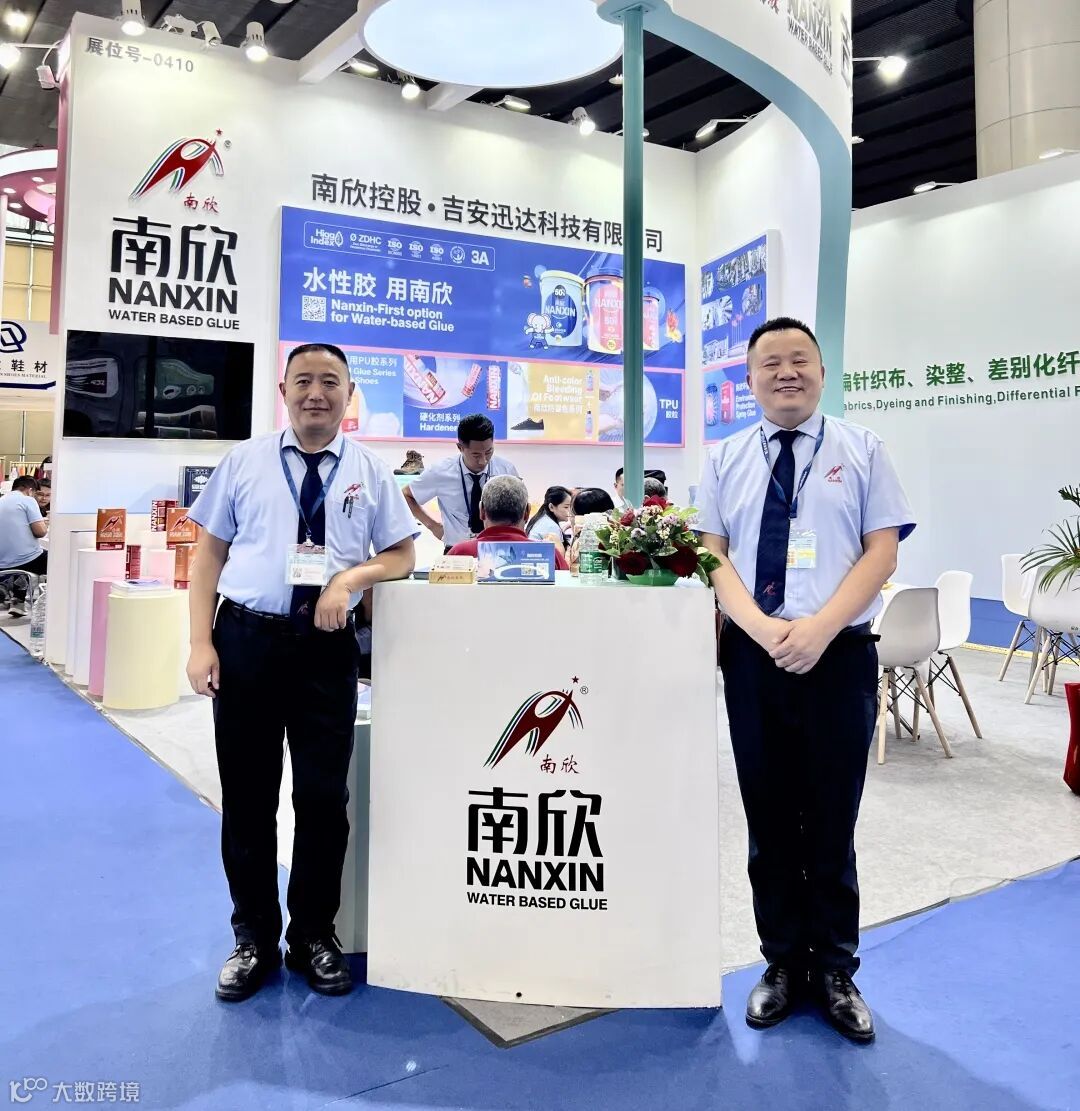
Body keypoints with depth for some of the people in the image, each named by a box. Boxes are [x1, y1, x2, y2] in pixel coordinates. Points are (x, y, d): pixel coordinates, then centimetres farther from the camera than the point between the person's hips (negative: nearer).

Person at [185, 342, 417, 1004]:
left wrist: (351, 577, -13)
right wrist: (201, 643, -4)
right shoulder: (245, 462, 5)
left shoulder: (371, 471, 6)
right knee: (247, 797, 9)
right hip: (246, 639, 0)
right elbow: (209, 553, 5)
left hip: (326, 646, 0)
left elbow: (403, 554, 8)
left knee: (325, 797, 6)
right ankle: (254, 938, 28)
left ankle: (314, 935, 27)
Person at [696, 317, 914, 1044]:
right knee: (769, 822, 11)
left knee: (832, 824, 9)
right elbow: (711, 554, 2)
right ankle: (784, 964, 28)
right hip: (752, 656, 2)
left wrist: (819, 629, -17)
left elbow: (882, 551, -2)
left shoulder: (861, 450, 5)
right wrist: (762, 628, -15)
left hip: (839, 656, -1)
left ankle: (835, 972, 27)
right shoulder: (726, 459, 9)